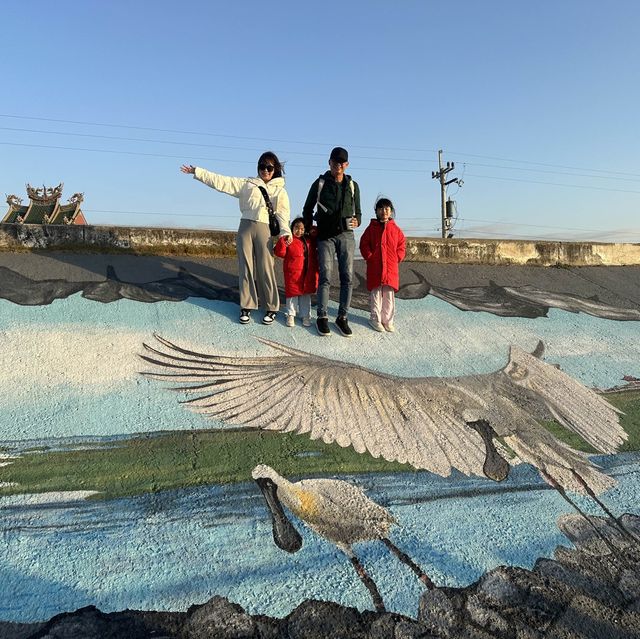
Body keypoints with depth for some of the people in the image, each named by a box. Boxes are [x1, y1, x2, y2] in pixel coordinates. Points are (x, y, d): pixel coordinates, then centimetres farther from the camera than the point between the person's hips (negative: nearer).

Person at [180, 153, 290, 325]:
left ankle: (272, 308, 8)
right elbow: (221, 181, 9)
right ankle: (246, 307, 11)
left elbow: (283, 213, 0)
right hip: (245, 228, 2)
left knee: (265, 269, -3)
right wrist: (197, 172, 5)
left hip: (265, 230, -2)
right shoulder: (247, 183, 12)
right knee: (245, 267, 3)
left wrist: (285, 232, -18)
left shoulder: (280, 190, 9)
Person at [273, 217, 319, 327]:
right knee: (292, 293, 3)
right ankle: (291, 315, 13)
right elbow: (280, 253, -11)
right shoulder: (288, 239, -5)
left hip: (308, 274, 5)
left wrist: (314, 232, 7)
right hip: (293, 273, -4)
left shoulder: (309, 240, 11)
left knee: (306, 294, 10)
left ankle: (306, 315, 18)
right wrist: (283, 242, -30)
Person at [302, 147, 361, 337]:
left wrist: (357, 221, -5)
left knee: (347, 277, -4)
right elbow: (307, 209, 14)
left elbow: (358, 211, 17)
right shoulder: (320, 183, 6)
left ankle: (342, 317, 4)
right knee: (325, 277, -9)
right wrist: (308, 231, 6)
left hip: (346, 235, 2)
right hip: (325, 236, -2)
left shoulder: (353, 186, 12)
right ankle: (322, 317, -1)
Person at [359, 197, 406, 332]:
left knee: (389, 295, 6)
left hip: (391, 267, 2)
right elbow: (364, 244, 2)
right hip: (374, 267, -2)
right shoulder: (372, 227, 3)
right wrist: (369, 257, -8)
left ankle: (388, 320, 15)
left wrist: (397, 258, -2)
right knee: (375, 293, 3)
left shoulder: (395, 229, 7)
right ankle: (375, 319, 13)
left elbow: (402, 245, 10)